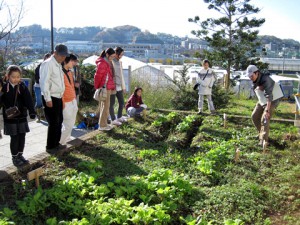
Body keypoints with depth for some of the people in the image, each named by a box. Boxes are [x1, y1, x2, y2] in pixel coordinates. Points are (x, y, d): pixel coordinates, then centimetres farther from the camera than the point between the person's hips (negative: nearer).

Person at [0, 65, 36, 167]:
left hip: (22, 116, 3)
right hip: (10, 118, -3)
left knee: (22, 136, 10)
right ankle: (14, 158, 13)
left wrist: (32, 111, -23)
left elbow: (28, 100, -11)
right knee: (14, 138, 0)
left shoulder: (23, 87, -2)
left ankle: (20, 155, 26)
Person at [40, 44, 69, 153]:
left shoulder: (58, 65, 14)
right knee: (53, 123, -3)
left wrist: (62, 96, 12)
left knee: (59, 121, 16)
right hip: (51, 98, -9)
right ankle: (50, 147, 9)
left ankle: (56, 143, 29)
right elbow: (44, 82, -19)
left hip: (58, 98, 9)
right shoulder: (48, 64, -14)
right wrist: (48, 99, -20)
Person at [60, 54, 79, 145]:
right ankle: (61, 142, 8)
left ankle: (66, 139, 27)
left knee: (71, 123, 15)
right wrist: (62, 103, -18)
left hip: (73, 101, 9)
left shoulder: (70, 72, 13)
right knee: (68, 124, -4)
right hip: (66, 103, -8)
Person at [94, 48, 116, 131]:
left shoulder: (107, 63, 17)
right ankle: (102, 125, 0)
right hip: (105, 88, -10)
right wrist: (98, 88, -11)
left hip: (107, 87, 10)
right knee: (105, 106, -6)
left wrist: (109, 86, 14)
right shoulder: (102, 63, -14)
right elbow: (98, 76, -15)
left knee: (103, 105, 14)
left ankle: (103, 123, 22)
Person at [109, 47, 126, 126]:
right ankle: (113, 120, 13)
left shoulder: (119, 62, 13)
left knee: (121, 103, 14)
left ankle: (119, 117, 29)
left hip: (119, 87, 8)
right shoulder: (110, 62, -10)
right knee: (112, 104, 4)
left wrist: (123, 86, 18)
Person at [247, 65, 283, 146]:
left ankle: (264, 140, -10)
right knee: (254, 116, 8)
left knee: (265, 119, -17)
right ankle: (261, 134, 25)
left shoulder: (266, 80, -30)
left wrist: (267, 110, -42)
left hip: (272, 100, -8)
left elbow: (269, 96, -37)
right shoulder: (255, 81, -5)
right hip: (262, 100, 9)